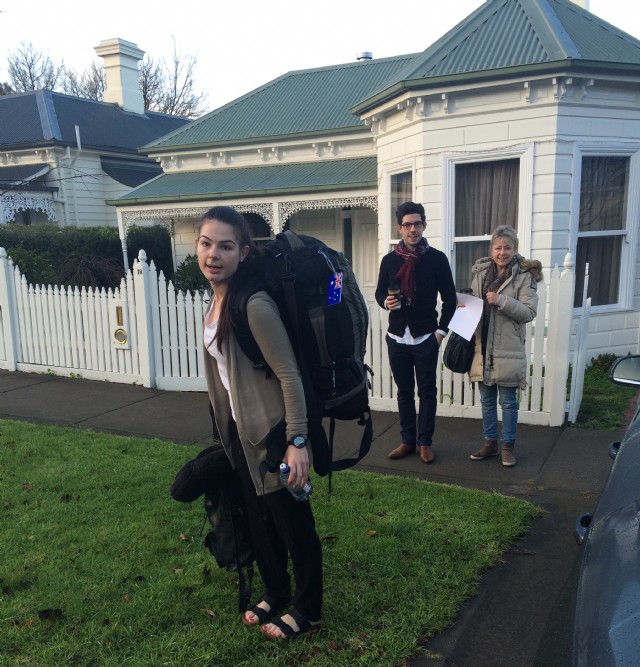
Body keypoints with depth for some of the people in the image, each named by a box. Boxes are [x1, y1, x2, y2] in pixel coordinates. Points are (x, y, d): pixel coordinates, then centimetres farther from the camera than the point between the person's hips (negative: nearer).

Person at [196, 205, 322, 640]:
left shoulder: (254, 305, -24)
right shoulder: (217, 300, 3)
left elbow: (289, 374, -22)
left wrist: (297, 442, -21)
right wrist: (228, 430, 20)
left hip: (272, 432, -9)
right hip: (240, 431, 9)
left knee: (294, 524, 10)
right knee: (260, 521, 23)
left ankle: (307, 611, 31)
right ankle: (276, 595, 44)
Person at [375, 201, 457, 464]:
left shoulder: (437, 259, -3)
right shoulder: (389, 260, 3)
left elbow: (450, 298, 2)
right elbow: (379, 292, 12)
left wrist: (442, 330, -2)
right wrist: (386, 302, -11)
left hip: (426, 338, -2)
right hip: (397, 337, 2)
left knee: (427, 391, 6)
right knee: (404, 391, 11)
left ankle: (425, 442, 17)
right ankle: (407, 440, 22)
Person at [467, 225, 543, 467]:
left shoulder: (525, 275, -6)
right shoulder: (480, 272, 8)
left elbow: (529, 312, -12)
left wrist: (502, 300, -23)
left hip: (508, 350, -4)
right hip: (482, 347, 5)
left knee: (508, 402, 6)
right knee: (486, 400, 14)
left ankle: (507, 446, 20)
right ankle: (490, 443, 27)